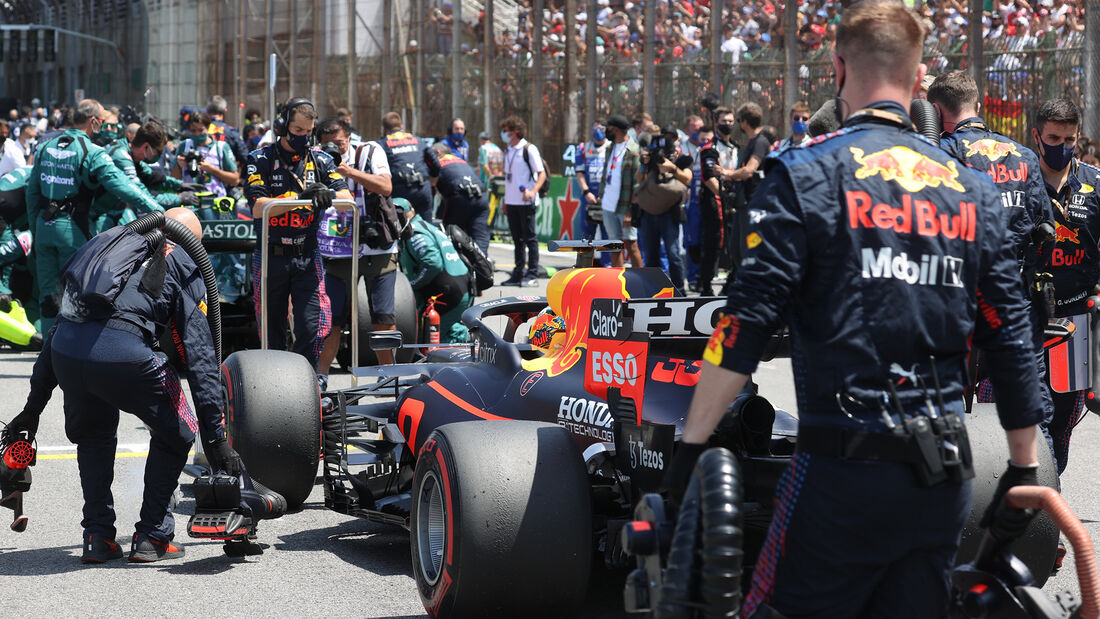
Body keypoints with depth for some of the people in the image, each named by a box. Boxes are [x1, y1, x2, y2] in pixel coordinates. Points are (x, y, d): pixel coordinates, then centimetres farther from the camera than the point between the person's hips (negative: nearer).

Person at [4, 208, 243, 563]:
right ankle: (153, 537, 20)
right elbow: (199, 353, 9)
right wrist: (214, 436, 6)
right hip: (123, 353, -5)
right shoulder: (184, 265, 19)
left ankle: (97, 536, 27)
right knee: (175, 434, 21)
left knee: (93, 437, 33)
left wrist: (33, 406, 34)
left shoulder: (109, 246, 34)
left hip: (65, 352, 5)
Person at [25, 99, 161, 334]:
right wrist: (157, 210, -21)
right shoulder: (92, 153, -10)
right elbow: (121, 186, -19)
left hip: (44, 225, 6)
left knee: (48, 291, 11)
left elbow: (32, 191, 14)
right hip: (72, 227, -6)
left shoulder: (46, 148, 10)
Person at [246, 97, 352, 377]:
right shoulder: (261, 160, 0)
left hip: (307, 256, 1)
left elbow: (346, 196, -4)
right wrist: (299, 198, -27)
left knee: (313, 328, -9)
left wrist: (328, 194, -28)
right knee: (271, 333, 8)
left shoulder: (320, 160, 7)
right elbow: (258, 207, -13)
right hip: (271, 256, -1)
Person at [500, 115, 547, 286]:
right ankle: (518, 274, 15)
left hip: (526, 202, -7)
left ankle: (532, 274, 0)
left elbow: (542, 174, -10)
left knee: (530, 238, -3)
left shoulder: (529, 149, -7)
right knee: (517, 239, 10)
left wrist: (533, 192, -25)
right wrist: (505, 201, 19)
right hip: (512, 202, 7)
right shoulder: (508, 151, 15)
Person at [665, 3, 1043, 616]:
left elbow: (745, 327, -12)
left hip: (841, 471, -5)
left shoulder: (805, 175, -5)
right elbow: (1011, 340, 9)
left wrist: (693, 445, -6)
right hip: (945, 476, 5)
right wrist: (1025, 471, 17)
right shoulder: (973, 190, 8)